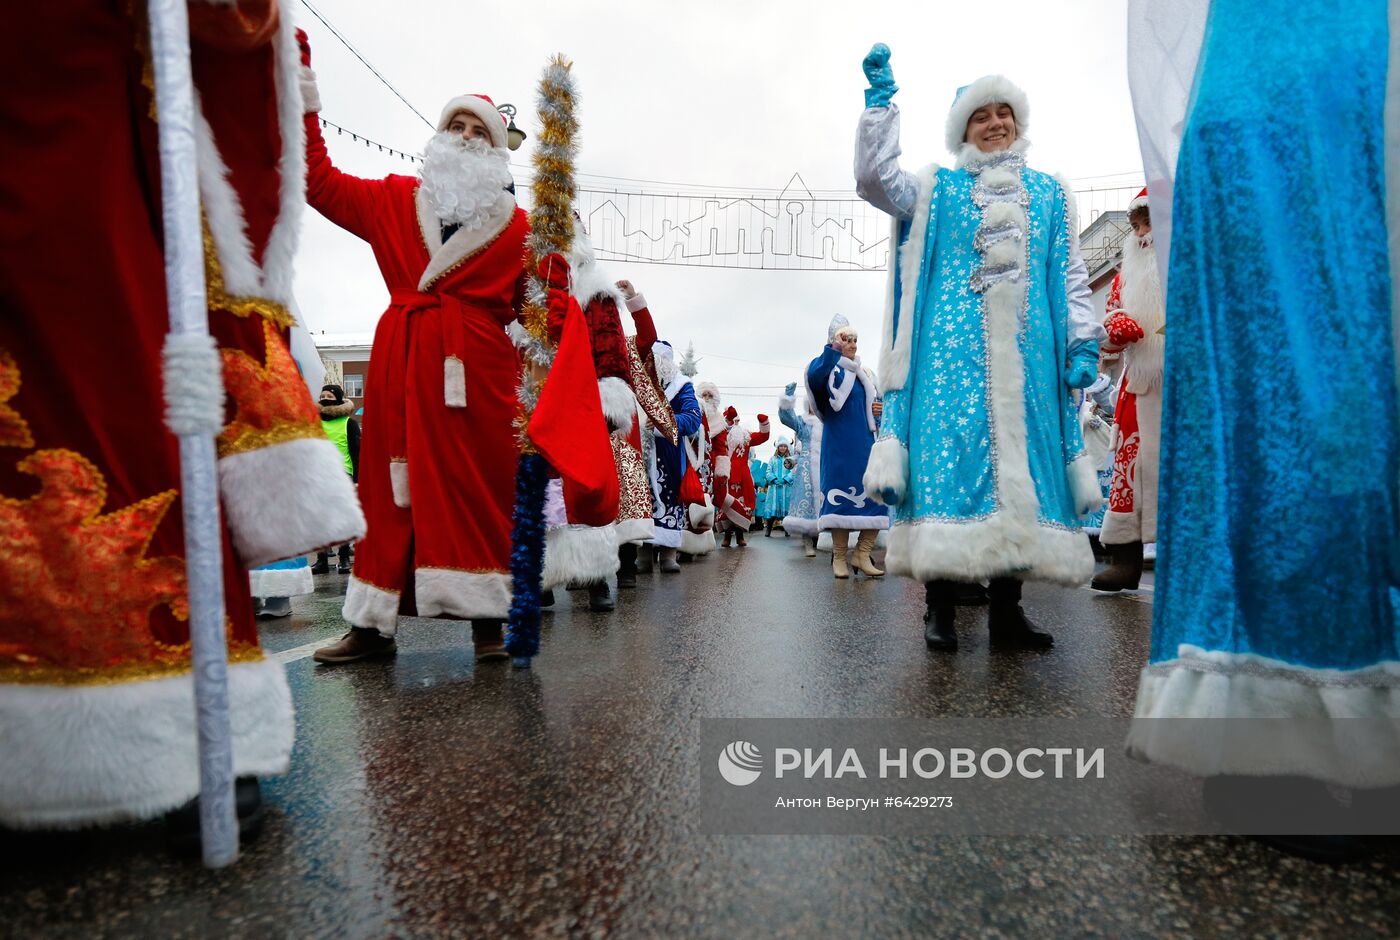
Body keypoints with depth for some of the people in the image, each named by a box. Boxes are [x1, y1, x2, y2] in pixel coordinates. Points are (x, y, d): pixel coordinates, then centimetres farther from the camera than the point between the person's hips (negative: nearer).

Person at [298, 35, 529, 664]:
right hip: (399, 368, 3)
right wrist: (304, 104, 17)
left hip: (477, 372, -2)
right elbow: (319, 182, 21)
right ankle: (372, 626, 11)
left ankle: (487, 620, 7)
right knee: (391, 489, 3)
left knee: (479, 491, -3)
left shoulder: (518, 227, 9)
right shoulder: (393, 201, 18)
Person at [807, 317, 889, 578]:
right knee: (841, 495, -6)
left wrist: (880, 409, 6)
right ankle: (839, 558, 1)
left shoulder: (865, 374, 20)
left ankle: (862, 554, 3)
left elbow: (876, 403, 29)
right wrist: (833, 348, -31)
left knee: (875, 494, -2)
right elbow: (813, 375, -25)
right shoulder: (830, 371, 0)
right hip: (839, 443, -6)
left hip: (865, 442, 6)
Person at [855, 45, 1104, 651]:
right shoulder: (937, 187, 17)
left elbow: (1070, 275, 17)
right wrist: (880, 98, 1)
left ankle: (1006, 605, 5)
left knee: (1021, 459, -2)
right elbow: (874, 178, 2)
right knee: (949, 454, -12)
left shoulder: (1050, 193, 23)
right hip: (952, 350, -3)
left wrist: (1083, 343, 7)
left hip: (1027, 354, 3)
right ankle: (940, 604, -7)